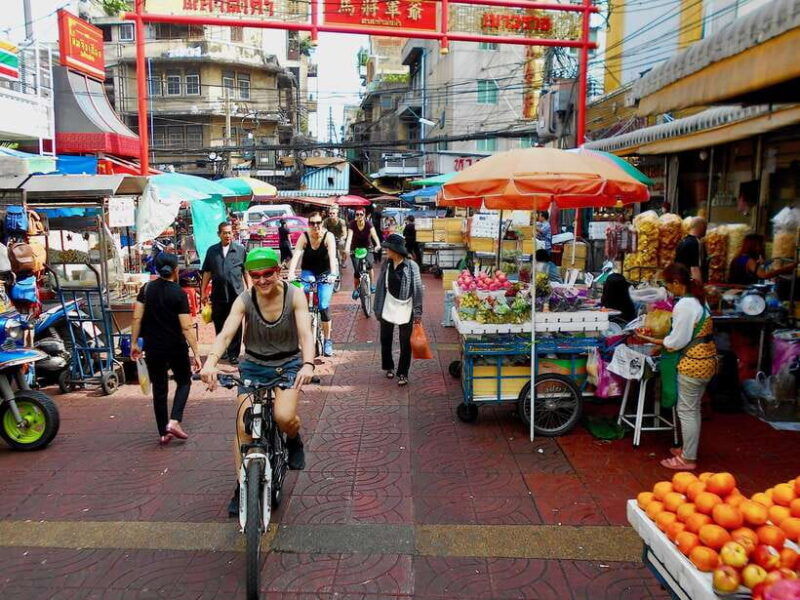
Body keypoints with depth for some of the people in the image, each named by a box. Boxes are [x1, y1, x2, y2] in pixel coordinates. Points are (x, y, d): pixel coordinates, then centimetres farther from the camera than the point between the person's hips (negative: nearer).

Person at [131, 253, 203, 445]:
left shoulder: (146, 289, 0)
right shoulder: (179, 293, -12)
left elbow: (137, 318, -2)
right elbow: (186, 327, -15)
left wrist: (134, 343, 7)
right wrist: (196, 353, -12)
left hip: (153, 348, 3)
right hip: (176, 348, -3)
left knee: (159, 389, 13)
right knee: (184, 382, 18)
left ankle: (163, 433, 18)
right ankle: (174, 421, 0)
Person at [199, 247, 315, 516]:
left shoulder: (294, 295, -16)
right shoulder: (244, 300, -14)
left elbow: (306, 333, -25)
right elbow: (226, 334, -25)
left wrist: (308, 364, -44)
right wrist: (210, 361, -45)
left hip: (288, 365, -1)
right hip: (253, 365, 2)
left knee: (284, 417, -24)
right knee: (244, 427, -4)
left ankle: (294, 441, 13)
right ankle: (242, 487, 14)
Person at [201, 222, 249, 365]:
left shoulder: (240, 249, 4)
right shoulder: (212, 250, 9)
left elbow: (246, 272, 6)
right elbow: (207, 272, 11)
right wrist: (203, 292, 8)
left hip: (236, 293, -2)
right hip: (218, 293, 2)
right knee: (219, 324, 11)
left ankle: (233, 354, 9)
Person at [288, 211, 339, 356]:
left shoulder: (328, 236, -17)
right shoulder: (304, 237, -13)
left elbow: (332, 256, -30)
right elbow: (296, 255, -25)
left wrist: (333, 274, -45)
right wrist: (291, 273, -39)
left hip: (325, 273, -2)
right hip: (309, 272, 2)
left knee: (324, 305, -13)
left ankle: (327, 340, 1)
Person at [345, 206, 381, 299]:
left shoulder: (368, 224, -17)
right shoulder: (352, 224, -17)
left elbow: (374, 234, -32)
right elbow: (349, 236, -30)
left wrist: (378, 245, -52)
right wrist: (347, 248, -48)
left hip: (367, 247, 0)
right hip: (355, 248, 0)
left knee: (369, 265, -22)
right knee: (357, 270, -10)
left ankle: (372, 285, -1)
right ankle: (355, 289, 10)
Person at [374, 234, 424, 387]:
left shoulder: (411, 266, -14)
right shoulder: (386, 265, 0)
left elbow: (417, 289, -11)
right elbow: (380, 286, 5)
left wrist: (418, 312, -12)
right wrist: (378, 308, 5)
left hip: (405, 310, -4)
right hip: (388, 309, 4)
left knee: (405, 344, 4)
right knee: (385, 340, 15)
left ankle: (403, 373, 17)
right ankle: (388, 367, 36)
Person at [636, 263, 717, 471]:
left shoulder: (684, 305, -22)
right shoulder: (699, 300, 8)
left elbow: (676, 342, -20)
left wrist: (650, 339, -9)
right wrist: (661, 339, 11)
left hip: (692, 364, -10)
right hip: (705, 360, 10)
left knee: (686, 410, 2)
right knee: (693, 409, 20)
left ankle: (688, 459, 12)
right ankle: (690, 449, 33)